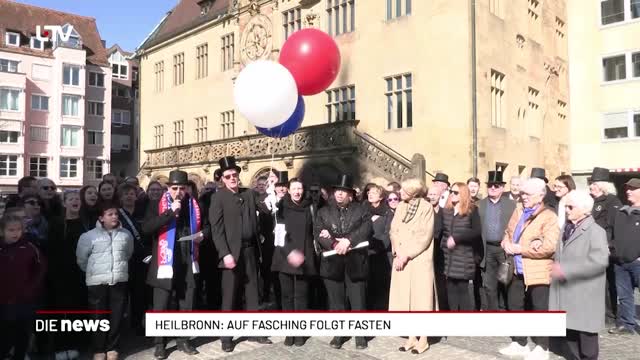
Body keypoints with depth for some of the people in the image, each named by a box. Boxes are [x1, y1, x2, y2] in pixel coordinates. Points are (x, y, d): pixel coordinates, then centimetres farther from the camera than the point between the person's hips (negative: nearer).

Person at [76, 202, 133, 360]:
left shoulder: (126, 234, 5)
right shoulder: (89, 236, -3)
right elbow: (81, 259, 6)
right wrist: (93, 272, 13)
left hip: (119, 281, 2)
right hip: (97, 282, -2)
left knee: (117, 316, 7)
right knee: (98, 317, 5)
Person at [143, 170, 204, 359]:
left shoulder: (194, 205, 8)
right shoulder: (157, 205, -1)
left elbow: (203, 226, 22)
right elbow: (146, 229, -15)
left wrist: (201, 234, -1)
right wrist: (170, 212, -20)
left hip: (188, 261, 3)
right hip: (165, 261, -3)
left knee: (187, 303, 10)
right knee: (161, 305, 2)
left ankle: (183, 340, 24)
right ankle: (160, 344, 16)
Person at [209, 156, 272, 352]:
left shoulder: (250, 194, 9)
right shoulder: (219, 197, -5)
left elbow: (268, 209, 2)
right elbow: (216, 229, -10)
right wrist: (225, 254, -18)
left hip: (251, 251, 5)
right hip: (232, 252, -4)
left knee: (252, 293, 13)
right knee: (229, 296, 4)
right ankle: (226, 336, 15)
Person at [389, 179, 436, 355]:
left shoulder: (426, 207, -8)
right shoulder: (401, 207, 9)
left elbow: (425, 236, -13)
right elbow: (393, 231, 5)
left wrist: (407, 254, -15)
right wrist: (399, 253, -9)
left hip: (419, 260, -5)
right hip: (401, 259, 5)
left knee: (420, 298, 0)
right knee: (405, 298, 8)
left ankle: (423, 339, 11)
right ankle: (412, 337, 20)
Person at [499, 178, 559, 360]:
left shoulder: (549, 217, -13)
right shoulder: (518, 211, 11)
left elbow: (548, 247, -24)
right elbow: (508, 233, 16)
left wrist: (520, 249, -19)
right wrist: (508, 244, -8)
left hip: (538, 272, -8)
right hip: (518, 270, 8)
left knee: (540, 309, 5)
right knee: (515, 306, 15)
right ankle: (519, 343, 30)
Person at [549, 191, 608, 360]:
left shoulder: (595, 231, -12)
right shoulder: (566, 228, 12)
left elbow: (600, 260, -24)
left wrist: (566, 270, -26)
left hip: (584, 293, -7)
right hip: (565, 291, 7)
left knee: (585, 331, 5)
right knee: (569, 329, 15)